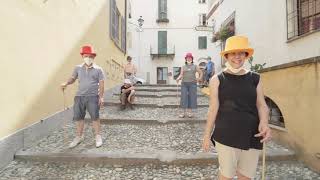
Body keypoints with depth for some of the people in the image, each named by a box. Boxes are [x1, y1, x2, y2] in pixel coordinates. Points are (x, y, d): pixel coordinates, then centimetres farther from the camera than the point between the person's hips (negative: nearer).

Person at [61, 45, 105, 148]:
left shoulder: (98, 69, -1)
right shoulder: (78, 68, 9)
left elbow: (101, 84, -3)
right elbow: (73, 78, 17)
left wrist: (101, 97, -8)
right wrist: (66, 83, -5)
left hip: (93, 97, -4)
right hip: (79, 96, 4)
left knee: (95, 117, 1)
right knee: (78, 117, 11)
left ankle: (98, 137, 16)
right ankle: (79, 137, 28)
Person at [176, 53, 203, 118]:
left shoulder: (195, 66, 12)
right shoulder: (183, 67, 13)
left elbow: (201, 73, 16)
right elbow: (181, 75, 1)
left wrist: (199, 79, 0)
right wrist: (178, 78, -20)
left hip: (192, 84, 0)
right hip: (184, 84, 1)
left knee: (191, 97, -2)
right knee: (184, 97, -4)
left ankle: (190, 112, 7)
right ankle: (184, 112, 2)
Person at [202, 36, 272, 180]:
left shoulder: (255, 79, 5)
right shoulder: (217, 80, -4)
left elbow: (262, 105, 6)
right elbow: (213, 108, -4)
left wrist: (264, 122, -15)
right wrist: (207, 135, -3)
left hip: (251, 137, 3)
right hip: (226, 137, -3)